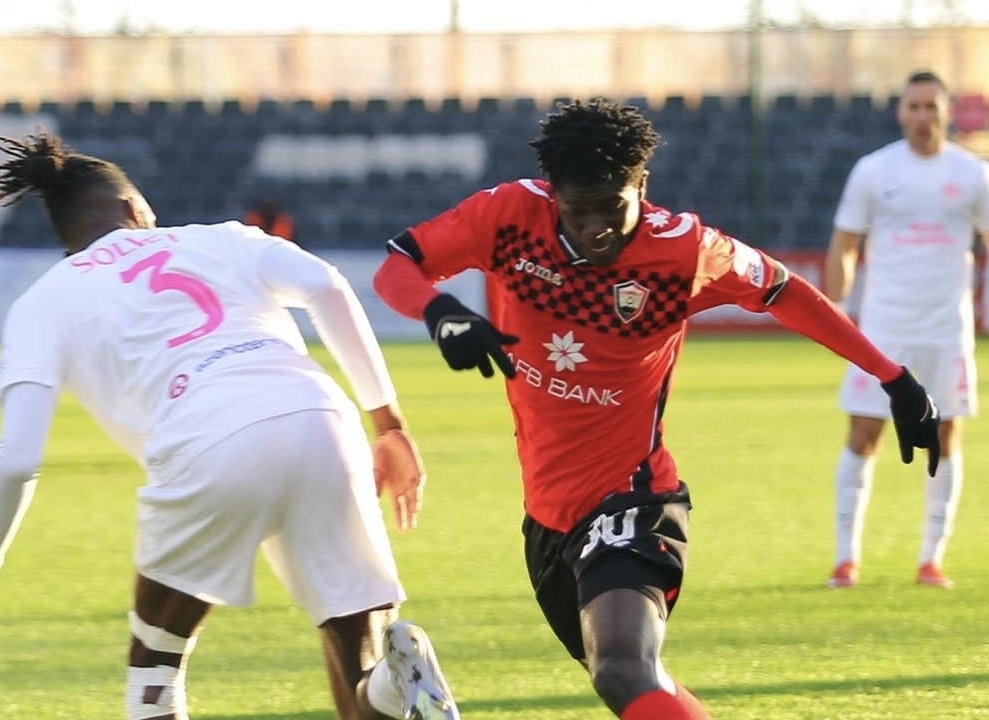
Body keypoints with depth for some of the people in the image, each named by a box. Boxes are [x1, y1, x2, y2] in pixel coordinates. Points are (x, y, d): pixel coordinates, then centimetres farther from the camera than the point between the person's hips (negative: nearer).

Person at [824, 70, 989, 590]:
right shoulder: (873, 171, 1)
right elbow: (844, 246, 5)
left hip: (947, 329, 1)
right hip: (883, 328, -1)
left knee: (945, 439, 3)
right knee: (862, 436, -4)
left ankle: (932, 558, 12)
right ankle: (846, 557, 3)